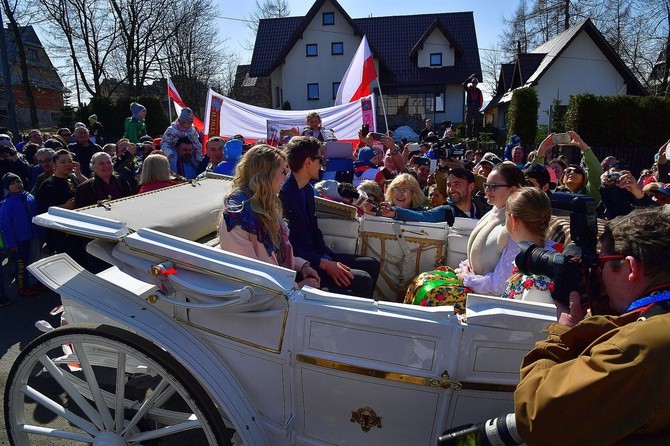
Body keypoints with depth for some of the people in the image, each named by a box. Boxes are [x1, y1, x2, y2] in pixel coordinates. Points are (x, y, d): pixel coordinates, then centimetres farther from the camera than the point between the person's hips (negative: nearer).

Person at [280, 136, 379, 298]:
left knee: (372, 265, 10)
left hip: (315, 255, 10)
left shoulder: (308, 189, 10)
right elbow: (289, 244, -23)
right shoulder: (283, 194, -21)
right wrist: (324, 263, -23)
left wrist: (328, 257, -3)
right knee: (364, 280, -17)